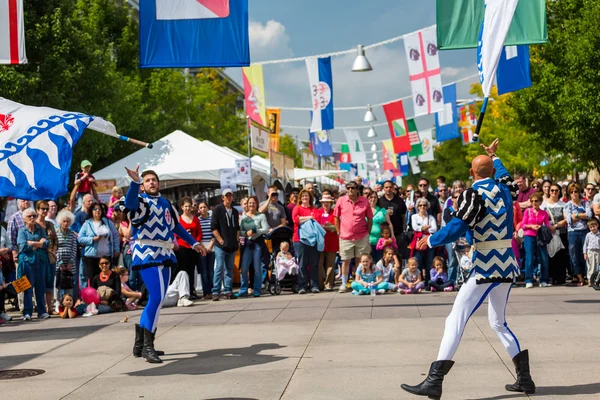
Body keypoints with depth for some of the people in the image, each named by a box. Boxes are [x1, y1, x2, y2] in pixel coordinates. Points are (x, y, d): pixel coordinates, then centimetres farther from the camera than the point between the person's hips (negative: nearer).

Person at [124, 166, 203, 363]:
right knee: (156, 298, -19)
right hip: (147, 255, -8)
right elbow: (130, 203, -30)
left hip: (164, 255, 8)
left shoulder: (165, 203, 17)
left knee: (157, 300, 11)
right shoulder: (141, 201, -5)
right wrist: (135, 182, -46)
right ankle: (147, 346, -15)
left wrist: (193, 243, 33)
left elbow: (177, 226, 29)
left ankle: (140, 344, 21)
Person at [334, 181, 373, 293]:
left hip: (362, 237, 0)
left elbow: (370, 219, 7)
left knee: (361, 260, 5)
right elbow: (336, 218, 8)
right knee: (345, 260, 5)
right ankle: (344, 284, 14)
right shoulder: (341, 201, 0)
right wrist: (339, 232, 4)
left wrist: (367, 233, 2)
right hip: (345, 237, 0)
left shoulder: (364, 202, 0)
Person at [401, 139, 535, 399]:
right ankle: (524, 379, 21)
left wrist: (431, 240, -4)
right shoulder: (505, 190, 9)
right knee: (498, 323, 20)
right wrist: (494, 156, 47)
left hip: (486, 266, -7)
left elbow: (456, 229, -19)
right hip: (507, 264, 8)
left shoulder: (474, 195, -12)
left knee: (456, 319, -8)